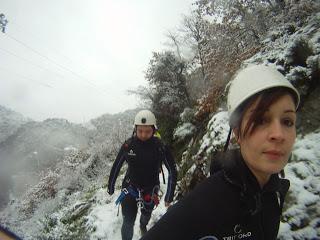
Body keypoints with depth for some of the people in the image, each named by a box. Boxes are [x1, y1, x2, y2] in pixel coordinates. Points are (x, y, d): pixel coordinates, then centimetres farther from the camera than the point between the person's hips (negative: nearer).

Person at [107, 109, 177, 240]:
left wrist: (169, 196, -9)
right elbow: (116, 166, -3)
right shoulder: (128, 145, -17)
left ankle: (143, 226, 60)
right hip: (130, 188, -1)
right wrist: (110, 187, 6)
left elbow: (172, 171, -11)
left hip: (150, 190, 1)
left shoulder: (160, 147, -20)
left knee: (146, 215, 25)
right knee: (128, 223, -7)